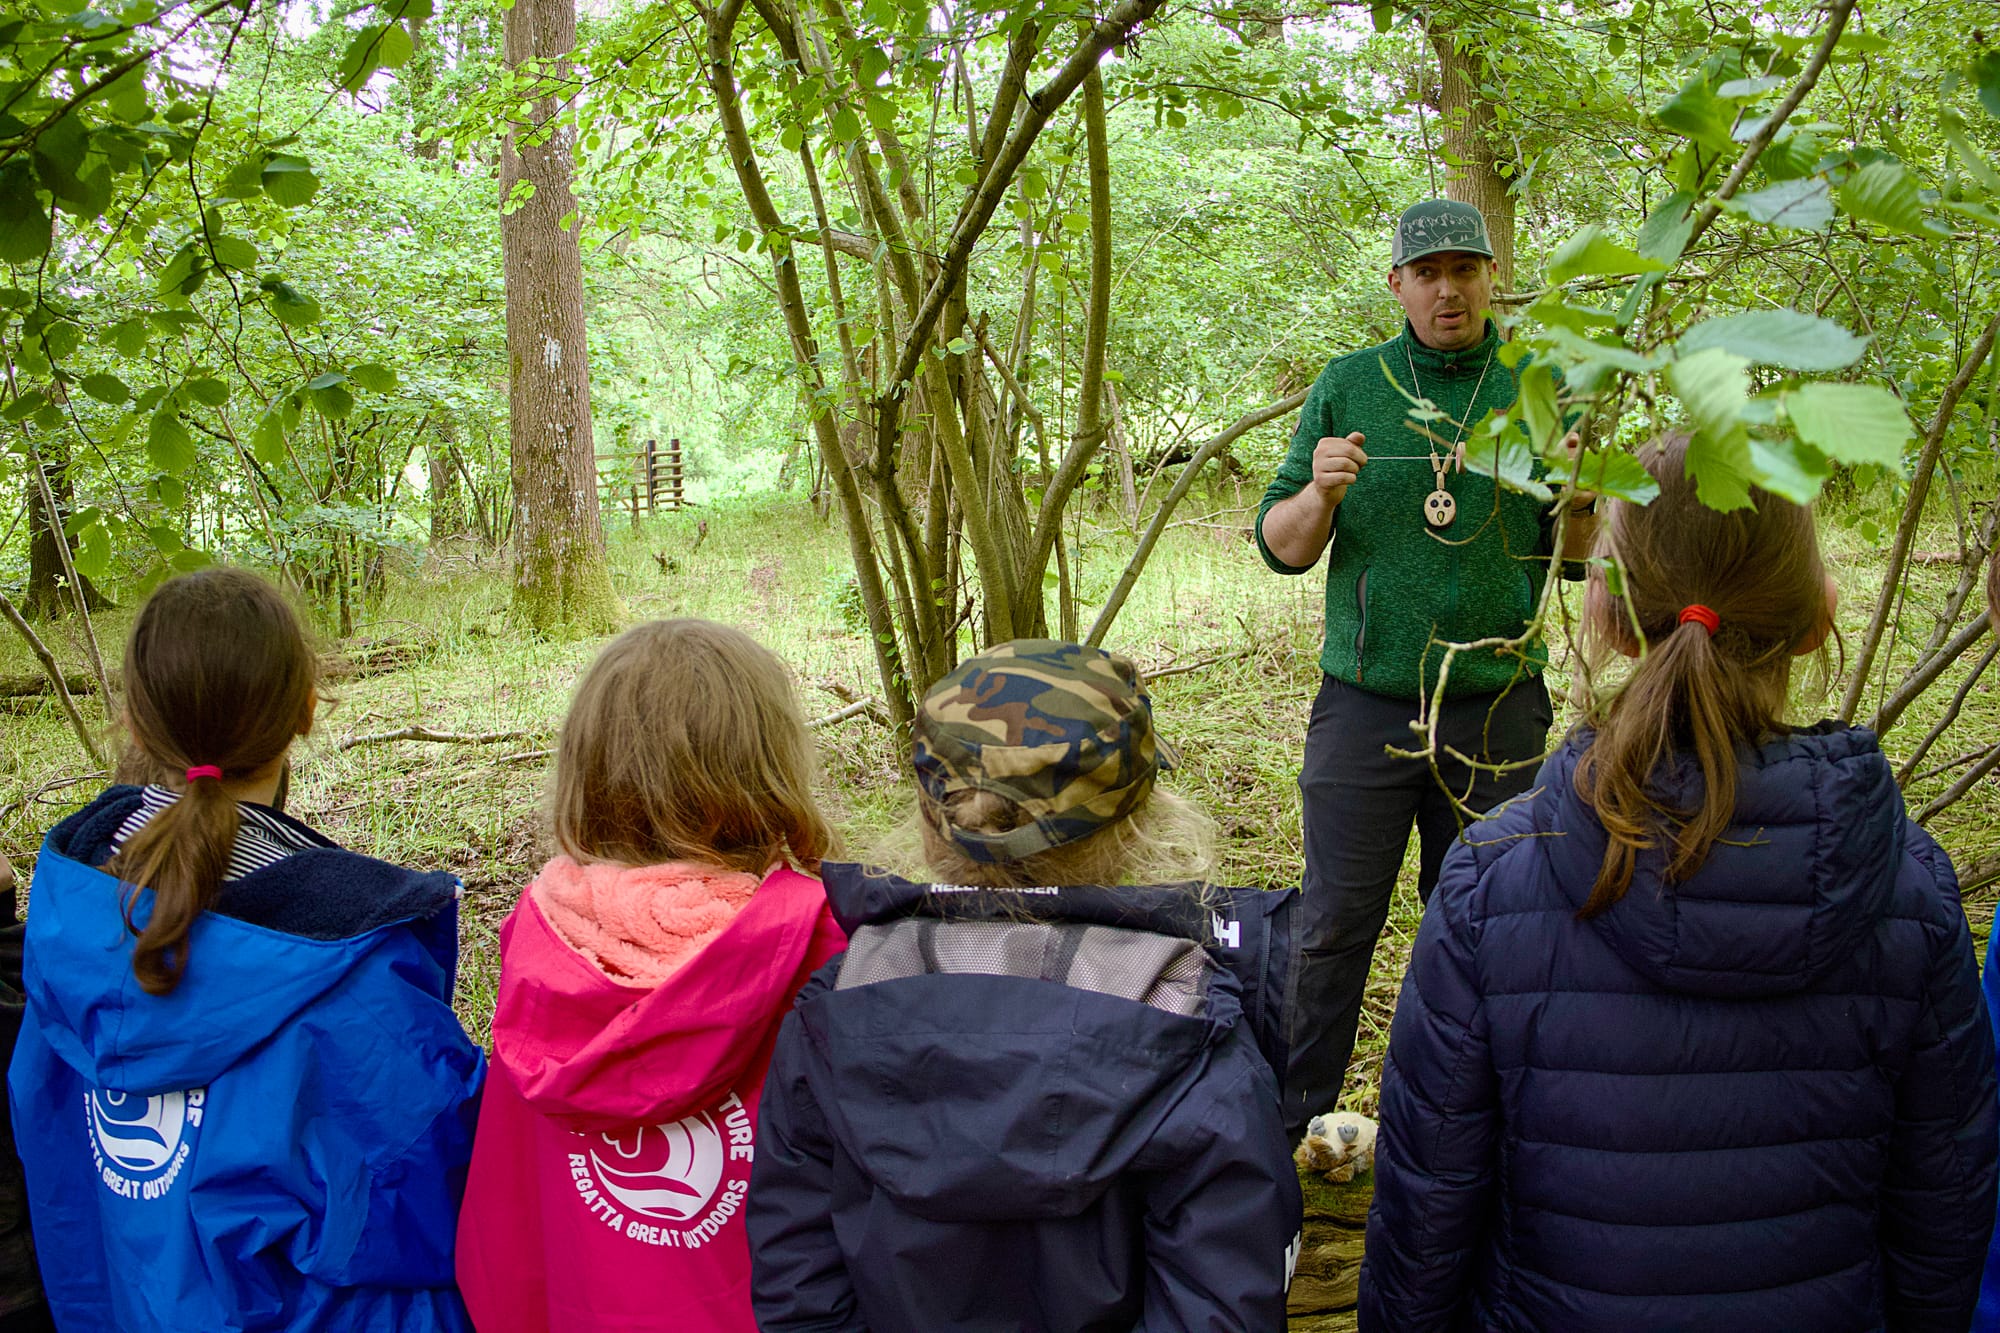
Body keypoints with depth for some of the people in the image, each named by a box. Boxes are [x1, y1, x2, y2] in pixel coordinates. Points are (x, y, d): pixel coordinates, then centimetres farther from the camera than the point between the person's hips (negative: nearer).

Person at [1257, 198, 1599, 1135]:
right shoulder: (1348, 386, 2)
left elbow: (1572, 558, 8)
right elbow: (1279, 546, 1)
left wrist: (1577, 504, -13)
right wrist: (1319, 493, -19)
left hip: (1497, 704, 1)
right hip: (1365, 702, -1)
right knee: (1333, 924, 2)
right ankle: (1291, 1118, 18)